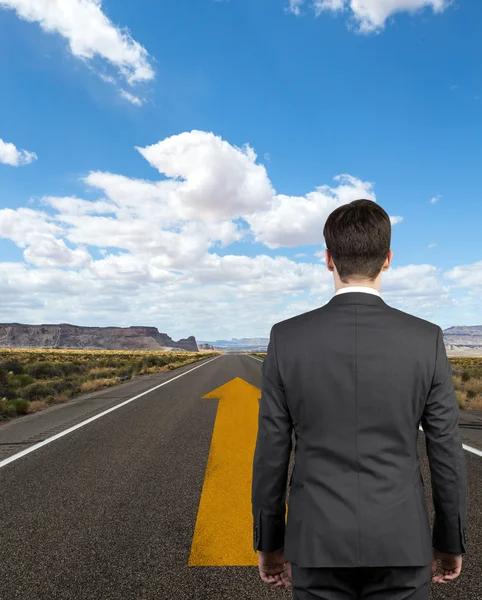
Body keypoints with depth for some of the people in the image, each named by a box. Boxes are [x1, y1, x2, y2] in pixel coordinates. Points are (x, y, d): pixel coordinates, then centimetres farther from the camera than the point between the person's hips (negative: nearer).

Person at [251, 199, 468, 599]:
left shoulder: (287, 338, -12)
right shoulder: (426, 339, -10)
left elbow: (272, 452, -6)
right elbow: (446, 451, -3)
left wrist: (268, 542, 7)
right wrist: (451, 540, 13)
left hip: (318, 541, 0)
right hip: (399, 542, 1)